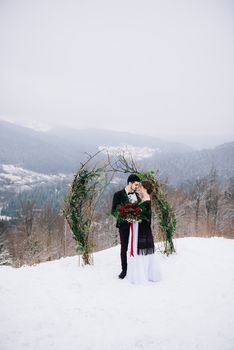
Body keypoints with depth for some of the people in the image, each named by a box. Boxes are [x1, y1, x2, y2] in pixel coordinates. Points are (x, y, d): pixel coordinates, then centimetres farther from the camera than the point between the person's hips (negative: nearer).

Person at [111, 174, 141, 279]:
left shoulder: (137, 195, 8)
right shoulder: (118, 194, -6)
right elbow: (113, 211, -8)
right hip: (124, 225, -3)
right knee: (124, 248, 7)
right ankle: (124, 270, 20)